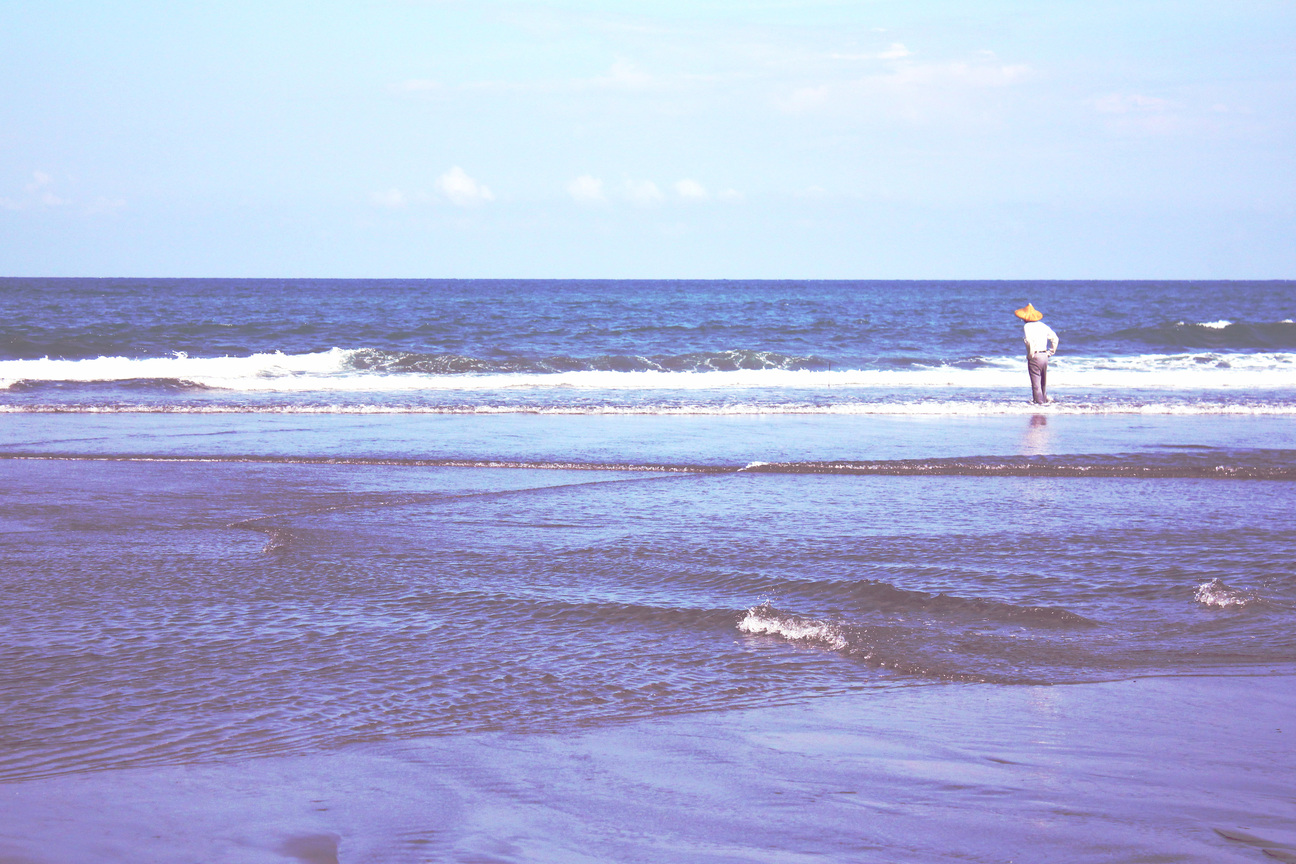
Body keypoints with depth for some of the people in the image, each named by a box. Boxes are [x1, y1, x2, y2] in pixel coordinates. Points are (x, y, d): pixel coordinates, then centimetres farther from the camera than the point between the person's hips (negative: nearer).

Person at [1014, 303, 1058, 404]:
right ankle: (1045, 399, 33)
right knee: (1044, 382, 21)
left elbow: (1029, 341, -25)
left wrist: (1030, 354, -13)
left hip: (1035, 357, -7)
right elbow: (1055, 338, 13)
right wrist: (1050, 352, 18)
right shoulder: (1043, 326, 10)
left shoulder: (1027, 327, -10)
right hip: (1044, 356, 7)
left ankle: (1039, 401, -4)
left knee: (1036, 383, -2)